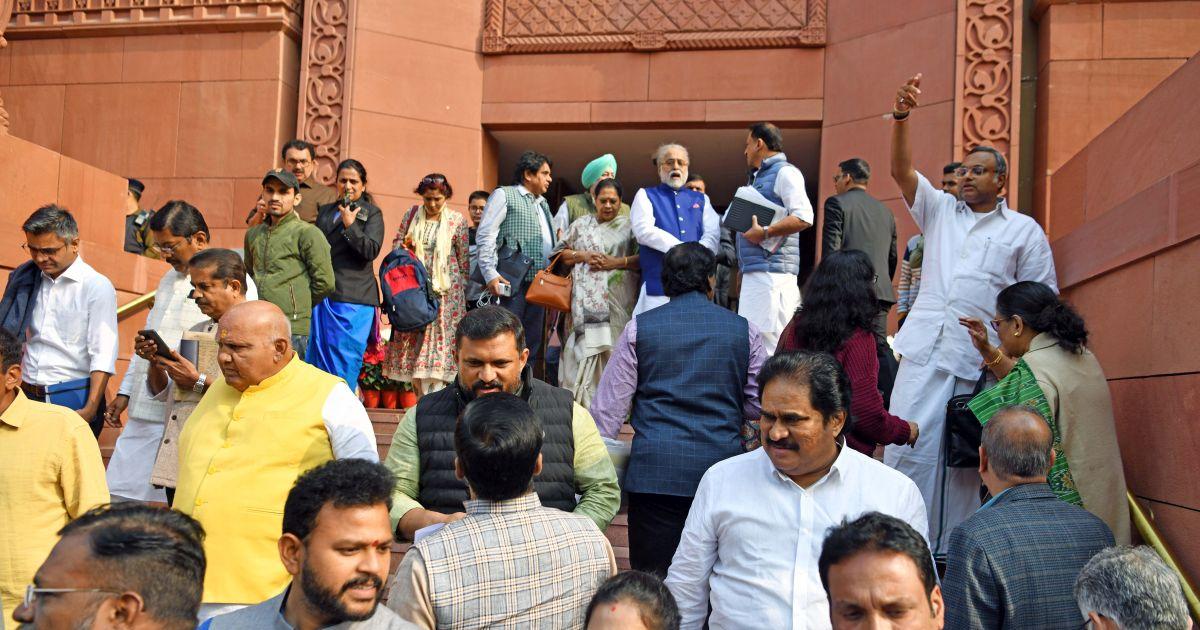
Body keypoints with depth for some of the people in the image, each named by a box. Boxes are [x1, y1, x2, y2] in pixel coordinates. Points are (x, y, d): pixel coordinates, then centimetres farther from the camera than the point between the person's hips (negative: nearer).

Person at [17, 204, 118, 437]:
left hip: (74, 400, -5)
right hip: (29, 398, 5)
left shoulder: (97, 286, -6)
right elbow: (18, 342, 20)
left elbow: (103, 357, -12)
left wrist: (90, 409, -19)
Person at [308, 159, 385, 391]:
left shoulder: (372, 213, 4)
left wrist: (349, 225, -14)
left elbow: (371, 250, -8)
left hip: (352, 298, -5)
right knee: (317, 356, 5)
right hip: (321, 295, 5)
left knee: (344, 361, -3)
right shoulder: (325, 211, 20)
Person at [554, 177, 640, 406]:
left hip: (618, 300, -1)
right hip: (586, 299, 1)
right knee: (585, 348, -6)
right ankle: (582, 403, -1)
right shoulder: (581, 224, 15)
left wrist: (616, 262, -10)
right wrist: (583, 256, -5)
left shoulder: (629, 226, 8)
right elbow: (561, 252, 13)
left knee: (614, 348, -5)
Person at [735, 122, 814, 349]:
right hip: (753, 271, 10)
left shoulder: (785, 172, -5)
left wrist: (764, 232, -20)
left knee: (768, 339, -12)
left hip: (772, 271, -9)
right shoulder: (758, 177, 23)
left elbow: (804, 217, -17)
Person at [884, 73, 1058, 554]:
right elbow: (901, 170, 4)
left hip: (979, 359, -1)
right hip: (923, 349, 2)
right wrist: (902, 116, -11)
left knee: (963, 459, 3)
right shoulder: (940, 210, 17)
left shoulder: (1024, 231, 10)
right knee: (907, 446, -5)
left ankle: (950, 549, 14)